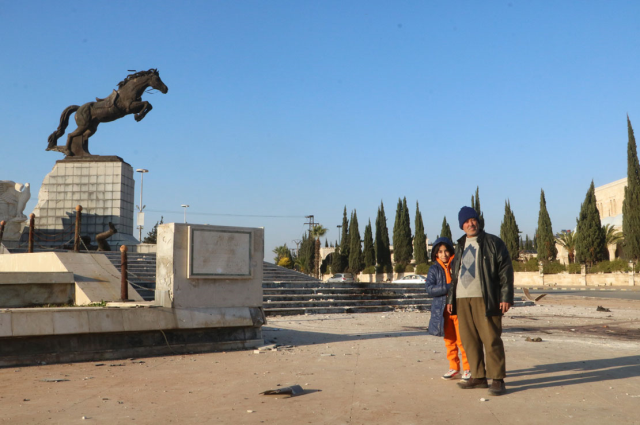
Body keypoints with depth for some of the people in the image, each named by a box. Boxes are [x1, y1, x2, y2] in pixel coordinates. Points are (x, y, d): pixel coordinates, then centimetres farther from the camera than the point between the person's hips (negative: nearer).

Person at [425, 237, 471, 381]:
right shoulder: (434, 269, 5)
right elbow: (429, 289, -7)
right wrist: (448, 288, -17)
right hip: (443, 310, 3)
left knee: (462, 340, -4)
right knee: (449, 340, 12)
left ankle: (467, 368, 7)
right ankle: (453, 367, 23)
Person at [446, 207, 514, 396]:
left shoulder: (493, 242, 2)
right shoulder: (460, 246, 20)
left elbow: (505, 271, -4)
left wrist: (506, 297, -12)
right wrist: (450, 299, 18)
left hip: (484, 299, -6)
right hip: (462, 300, 6)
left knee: (491, 339, -6)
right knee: (469, 340, 7)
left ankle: (497, 380, 1)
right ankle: (478, 377, 17)